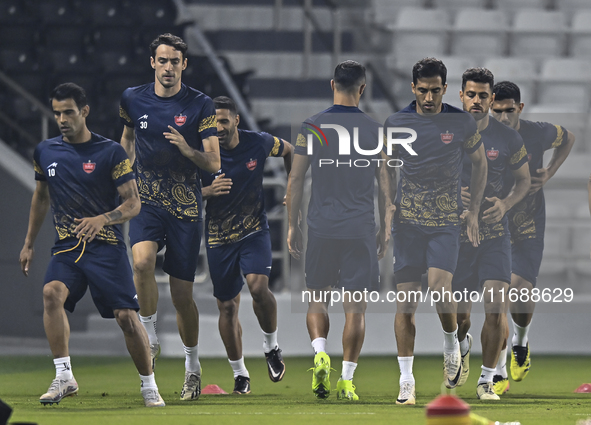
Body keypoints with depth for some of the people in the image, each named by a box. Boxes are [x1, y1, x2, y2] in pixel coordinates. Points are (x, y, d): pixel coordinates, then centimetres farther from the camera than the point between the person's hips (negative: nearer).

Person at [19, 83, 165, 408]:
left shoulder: (111, 152, -4)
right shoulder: (45, 152, 9)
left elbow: (133, 204, -5)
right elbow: (41, 198, 24)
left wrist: (102, 219, -23)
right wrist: (29, 244, 25)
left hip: (106, 246, -3)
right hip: (66, 247, 3)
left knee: (126, 316, -9)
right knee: (52, 293, -26)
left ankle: (149, 386, 10)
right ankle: (64, 377, -23)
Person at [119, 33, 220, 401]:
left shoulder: (200, 105, -5)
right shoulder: (134, 99, 3)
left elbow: (214, 163, -6)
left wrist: (188, 151, -25)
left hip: (186, 206, -1)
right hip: (147, 201, 1)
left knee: (182, 294, 1)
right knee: (142, 261, -29)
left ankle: (193, 364, 22)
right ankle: (150, 339, -11)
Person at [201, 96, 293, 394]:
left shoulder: (259, 143, -9)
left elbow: (289, 151, 13)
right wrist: (208, 191, -27)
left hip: (255, 230, -1)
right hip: (218, 237, 1)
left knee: (258, 286, -24)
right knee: (227, 307, 5)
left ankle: (271, 346, 2)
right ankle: (239, 374, 21)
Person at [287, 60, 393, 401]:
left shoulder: (312, 127, -1)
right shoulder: (375, 130, 1)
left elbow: (296, 180, 1)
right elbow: (385, 184, 5)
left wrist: (292, 226, 9)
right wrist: (386, 228, 14)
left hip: (321, 227, 0)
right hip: (361, 229, 0)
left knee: (317, 298, 15)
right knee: (356, 306, 3)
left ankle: (320, 353, -8)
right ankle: (347, 381, 1)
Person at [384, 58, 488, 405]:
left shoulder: (462, 122, -3)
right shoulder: (397, 123, -1)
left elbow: (480, 163, 11)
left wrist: (474, 211, 6)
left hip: (447, 220, -1)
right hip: (408, 220, 1)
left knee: (439, 287, -22)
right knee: (406, 303, -3)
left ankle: (452, 344, 8)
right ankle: (406, 381, 4)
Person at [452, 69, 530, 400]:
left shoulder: (508, 138, -1)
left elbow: (524, 180, 12)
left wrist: (506, 204, -7)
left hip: (495, 233, 0)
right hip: (456, 233, 0)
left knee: (496, 309, -13)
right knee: (460, 315, 5)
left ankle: (487, 380, 4)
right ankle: (463, 346, 43)